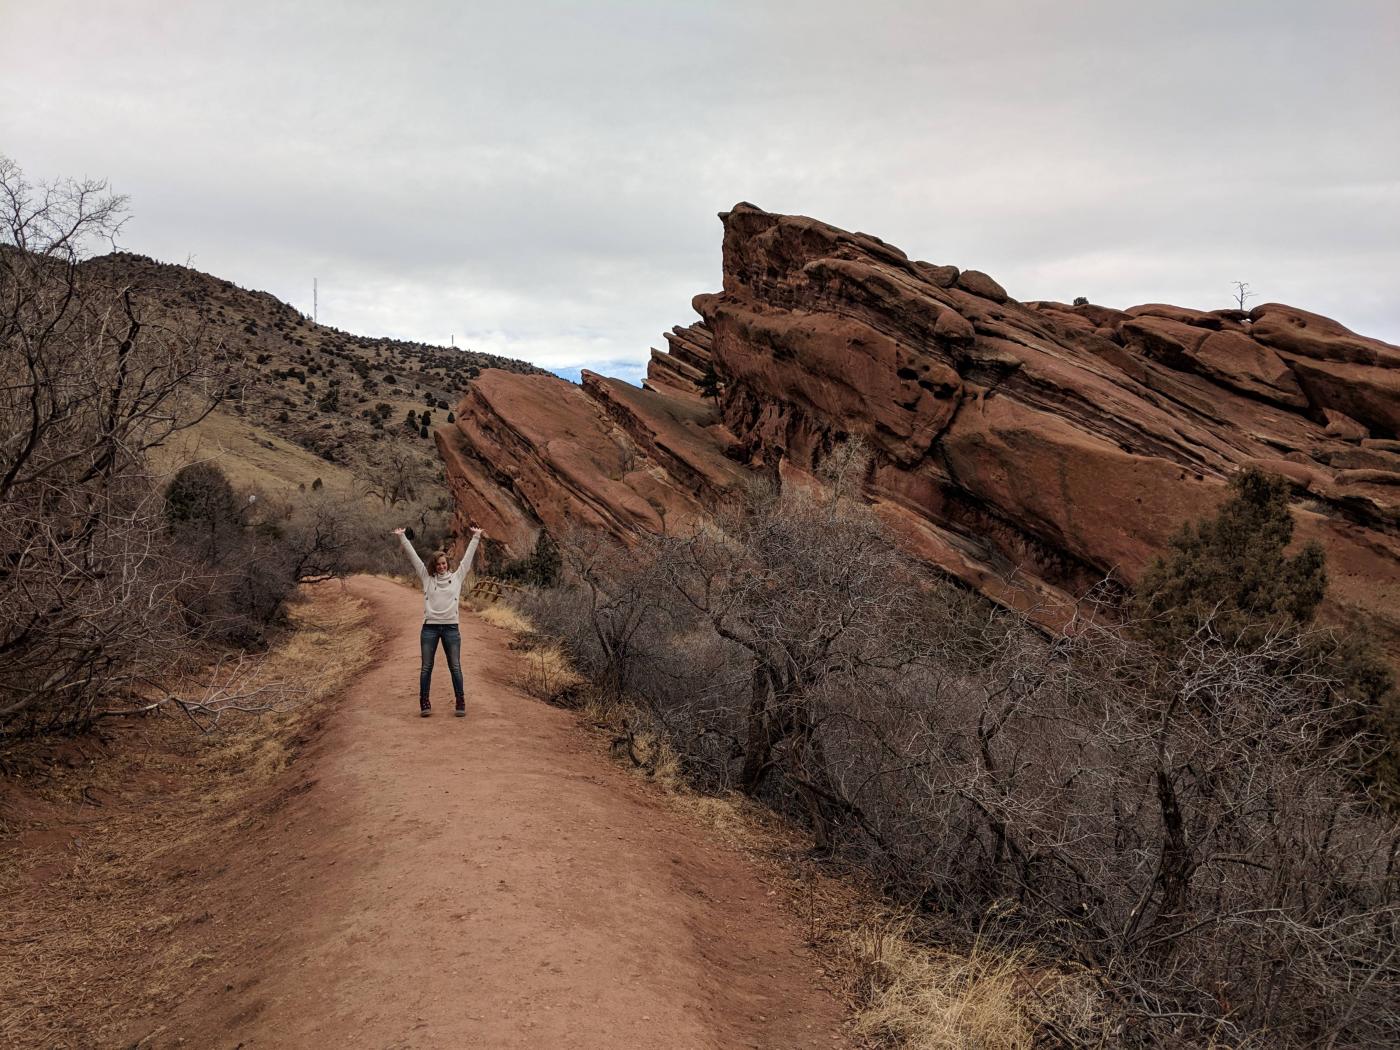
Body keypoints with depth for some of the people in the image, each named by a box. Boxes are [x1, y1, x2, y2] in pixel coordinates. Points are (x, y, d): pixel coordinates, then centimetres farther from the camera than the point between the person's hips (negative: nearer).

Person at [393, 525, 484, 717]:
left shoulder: (456, 577, 9)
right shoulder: (426, 578, 8)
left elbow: (468, 557, 11)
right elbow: (413, 556, 7)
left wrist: (476, 538, 10)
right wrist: (402, 538, 5)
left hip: (451, 628, 0)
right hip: (430, 627, 0)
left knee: (455, 667, 2)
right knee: (426, 667, 4)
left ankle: (461, 702, 7)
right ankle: (424, 702, 11)